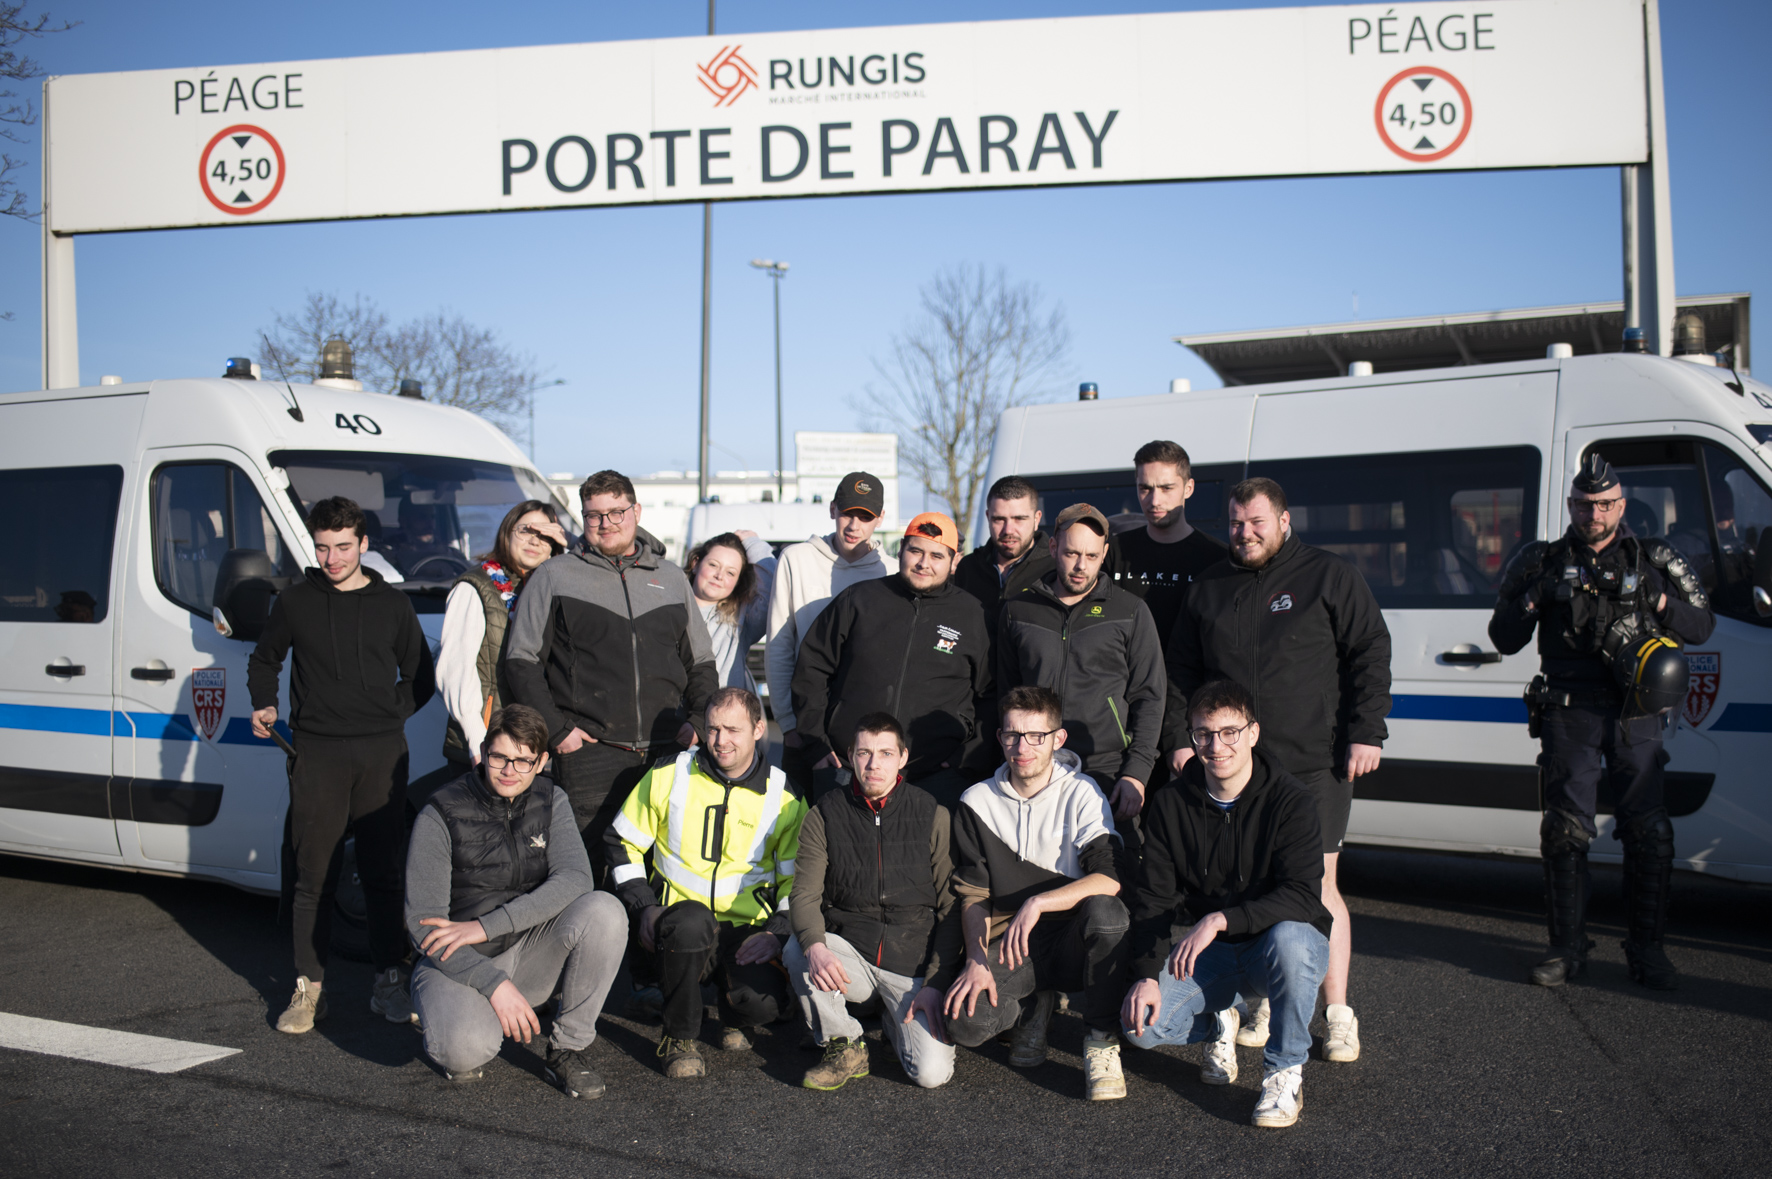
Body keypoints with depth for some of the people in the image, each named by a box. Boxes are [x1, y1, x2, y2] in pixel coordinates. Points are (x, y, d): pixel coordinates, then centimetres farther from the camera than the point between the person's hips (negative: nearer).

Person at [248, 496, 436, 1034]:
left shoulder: (393, 604, 9)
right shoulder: (295, 602, 8)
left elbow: (420, 676, 16)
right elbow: (264, 660, 21)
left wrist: (392, 716, 3)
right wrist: (264, 705, 4)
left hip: (382, 752, 0)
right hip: (317, 752, 0)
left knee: (383, 871, 3)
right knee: (315, 874, 1)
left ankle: (389, 983, 11)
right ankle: (309, 988, 10)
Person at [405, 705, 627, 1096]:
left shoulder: (550, 802, -1)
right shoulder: (441, 815, -13)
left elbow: (575, 879, -17)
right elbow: (423, 925, -16)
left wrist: (485, 926, -26)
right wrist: (495, 984, -26)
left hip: (529, 955, 3)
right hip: (456, 963, -3)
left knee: (604, 910, -25)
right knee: (467, 1049, -35)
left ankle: (568, 1049, -9)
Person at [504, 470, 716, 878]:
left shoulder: (671, 578, 16)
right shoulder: (554, 577, 7)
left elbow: (701, 662, 22)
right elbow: (521, 661, 5)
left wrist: (699, 721, 6)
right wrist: (555, 729, -5)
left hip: (667, 752, 3)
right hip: (590, 753, -3)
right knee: (590, 870, -5)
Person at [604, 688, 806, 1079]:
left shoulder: (783, 797, 4)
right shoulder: (668, 776, 3)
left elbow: (799, 879, 8)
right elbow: (622, 843, 9)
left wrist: (778, 932, -9)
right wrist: (645, 907, -5)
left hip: (747, 930, 1)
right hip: (678, 927, 0)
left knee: (765, 1003, -30)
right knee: (691, 921, -38)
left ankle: (732, 1017, 12)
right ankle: (679, 1037, -12)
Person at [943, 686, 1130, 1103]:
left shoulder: (1082, 794, -4)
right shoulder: (977, 803, 5)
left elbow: (1111, 879, -18)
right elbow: (972, 895, 5)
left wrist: (1037, 903, -28)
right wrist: (977, 960, -10)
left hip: (1073, 942, -2)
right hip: (1009, 946, 2)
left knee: (1106, 911, -36)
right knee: (965, 1022, -25)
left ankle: (1102, 1041, -13)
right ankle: (1036, 1006, 11)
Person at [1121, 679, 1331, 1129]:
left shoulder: (1291, 800, -15)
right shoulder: (1171, 805, -4)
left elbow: (1302, 897, -26)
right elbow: (1153, 898, -4)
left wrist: (1219, 920, -37)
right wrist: (1147, 975, -18)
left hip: (1288, 942, -3)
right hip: (1211, 954, 3)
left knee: (1288, 938, -39)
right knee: (1141, 1026, -20)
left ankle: (1285, 1072, -15)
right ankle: (1220, 1020, 15)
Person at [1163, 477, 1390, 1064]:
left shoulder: (1330, 577, 4)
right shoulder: (1208, 588, 14)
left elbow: (1370, 655, 1)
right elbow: (1182, 673, 18)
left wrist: (1366, 733, -6)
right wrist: (1181, 738, 10)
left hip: (1313, 766, -3)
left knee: (1318, 889, -2)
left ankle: (1338, 1016, 10)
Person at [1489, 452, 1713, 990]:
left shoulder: (1653, 560, 10)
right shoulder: (1543, 562, 8)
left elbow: (1701, 626, 10)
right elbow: (1503, 638, 8)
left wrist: (1657, 598, -8)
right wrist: (1535, 595, -10)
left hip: (1637, 716, 1)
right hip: (1569, 714, 0)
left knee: (1649, 833, 0)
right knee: (1564, 832, 1)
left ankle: (1646, 950, 14)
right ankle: (1568, 949, 11)